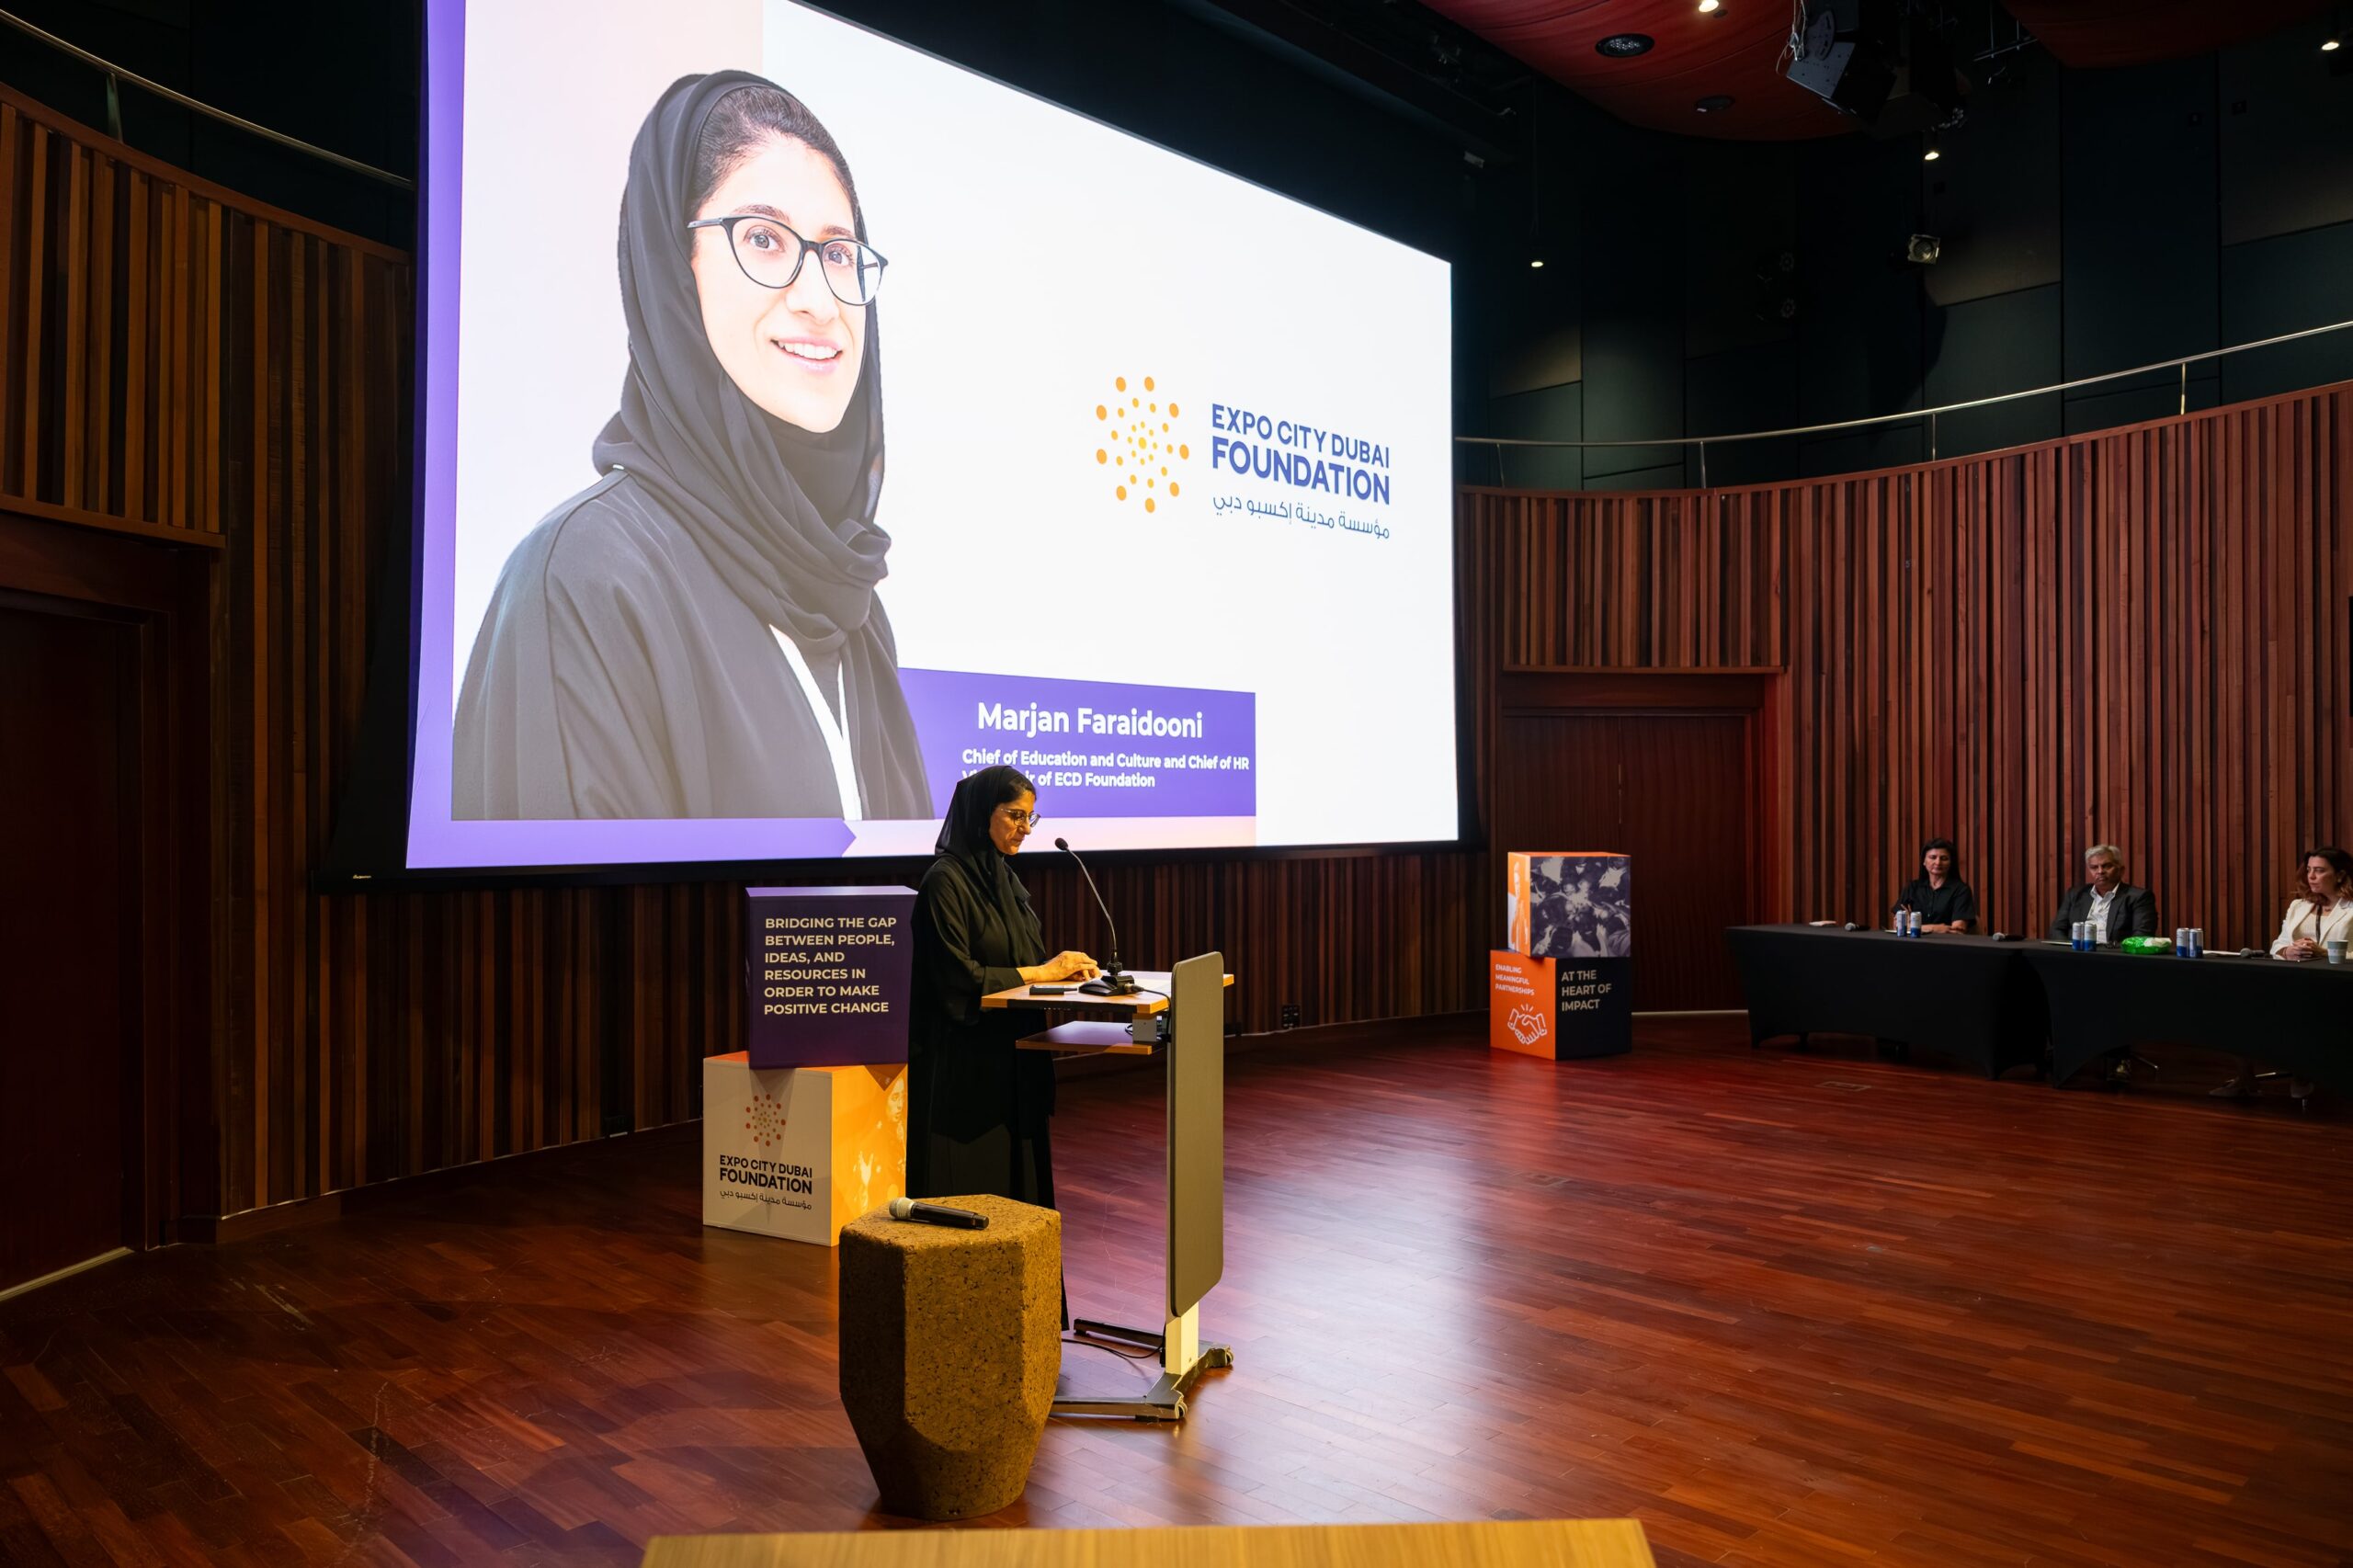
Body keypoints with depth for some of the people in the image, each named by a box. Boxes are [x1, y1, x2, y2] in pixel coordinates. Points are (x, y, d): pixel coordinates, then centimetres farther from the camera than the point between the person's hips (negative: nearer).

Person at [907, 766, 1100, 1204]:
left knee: (1015, 1172, 12)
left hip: (1014, 1055, 8)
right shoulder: (945, 880, -15)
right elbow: (957, 975, -20)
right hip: (965, 1060, -8)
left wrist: (1063, 968, -4)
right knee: (970, 1183, -1)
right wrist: (1042, 972, -16)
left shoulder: (1003, 877, 11)